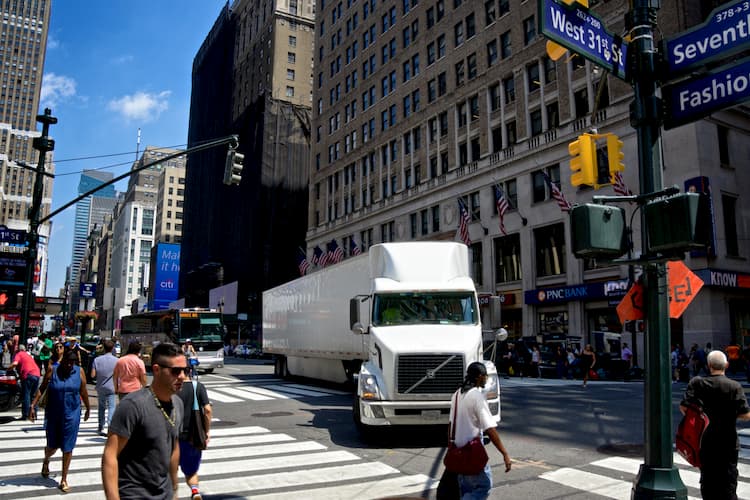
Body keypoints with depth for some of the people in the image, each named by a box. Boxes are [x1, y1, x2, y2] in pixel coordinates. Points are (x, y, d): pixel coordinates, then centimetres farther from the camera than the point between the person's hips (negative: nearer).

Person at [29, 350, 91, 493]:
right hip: (53, 414, 0)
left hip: (71, 415, 0)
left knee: (68, 448, 2)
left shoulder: (79, 372, -4)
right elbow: (41, 389, 0)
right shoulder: (52, 371, -5)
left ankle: (64, 479, 16)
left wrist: (88, 409, 13)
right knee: (52, 446, 12)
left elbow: (83, 392, 5)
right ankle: (46, 461, 49)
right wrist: (33, 406, -7)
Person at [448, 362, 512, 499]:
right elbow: (489, 429, -21)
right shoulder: (478, 396, -17)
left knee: (466, 490, 19)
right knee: (484, 486, 2)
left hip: (458, 450, 9)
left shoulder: (457, 394, 7)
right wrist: (505, 454, -19)